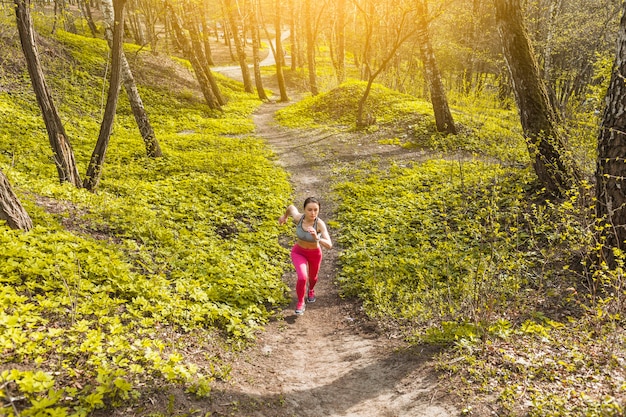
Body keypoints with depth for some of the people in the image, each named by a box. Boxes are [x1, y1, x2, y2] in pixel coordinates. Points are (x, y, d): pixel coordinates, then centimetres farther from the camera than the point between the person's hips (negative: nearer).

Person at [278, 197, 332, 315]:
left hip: (314, 254, 0)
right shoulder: (298, 217, -29)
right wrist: (285, 216, 15)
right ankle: (300, 302, 6)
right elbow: (291, 207, -5)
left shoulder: (320, 224, -34)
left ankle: (311, 289, 63)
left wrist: (317, 238, -60)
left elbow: (329, 245, -41)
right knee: (302, 278, -22)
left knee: (312, 277, 26)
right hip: (298, 252, 0)